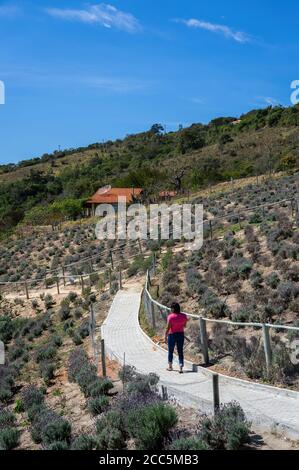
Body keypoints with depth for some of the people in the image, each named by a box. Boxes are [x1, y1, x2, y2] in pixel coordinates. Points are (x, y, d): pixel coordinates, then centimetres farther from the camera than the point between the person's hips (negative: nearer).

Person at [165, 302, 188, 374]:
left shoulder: (171, 316, -17)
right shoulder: (184, 316, -4)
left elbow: (168, 327, -15)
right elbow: (184, 325, 9)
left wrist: (165, 336, -7)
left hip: (172, 335, -3)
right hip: (181, 334, 3)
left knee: (170, 351, 15)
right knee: (180, 352, 6)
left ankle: (170, 366, 30)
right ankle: (181, 367, -6)